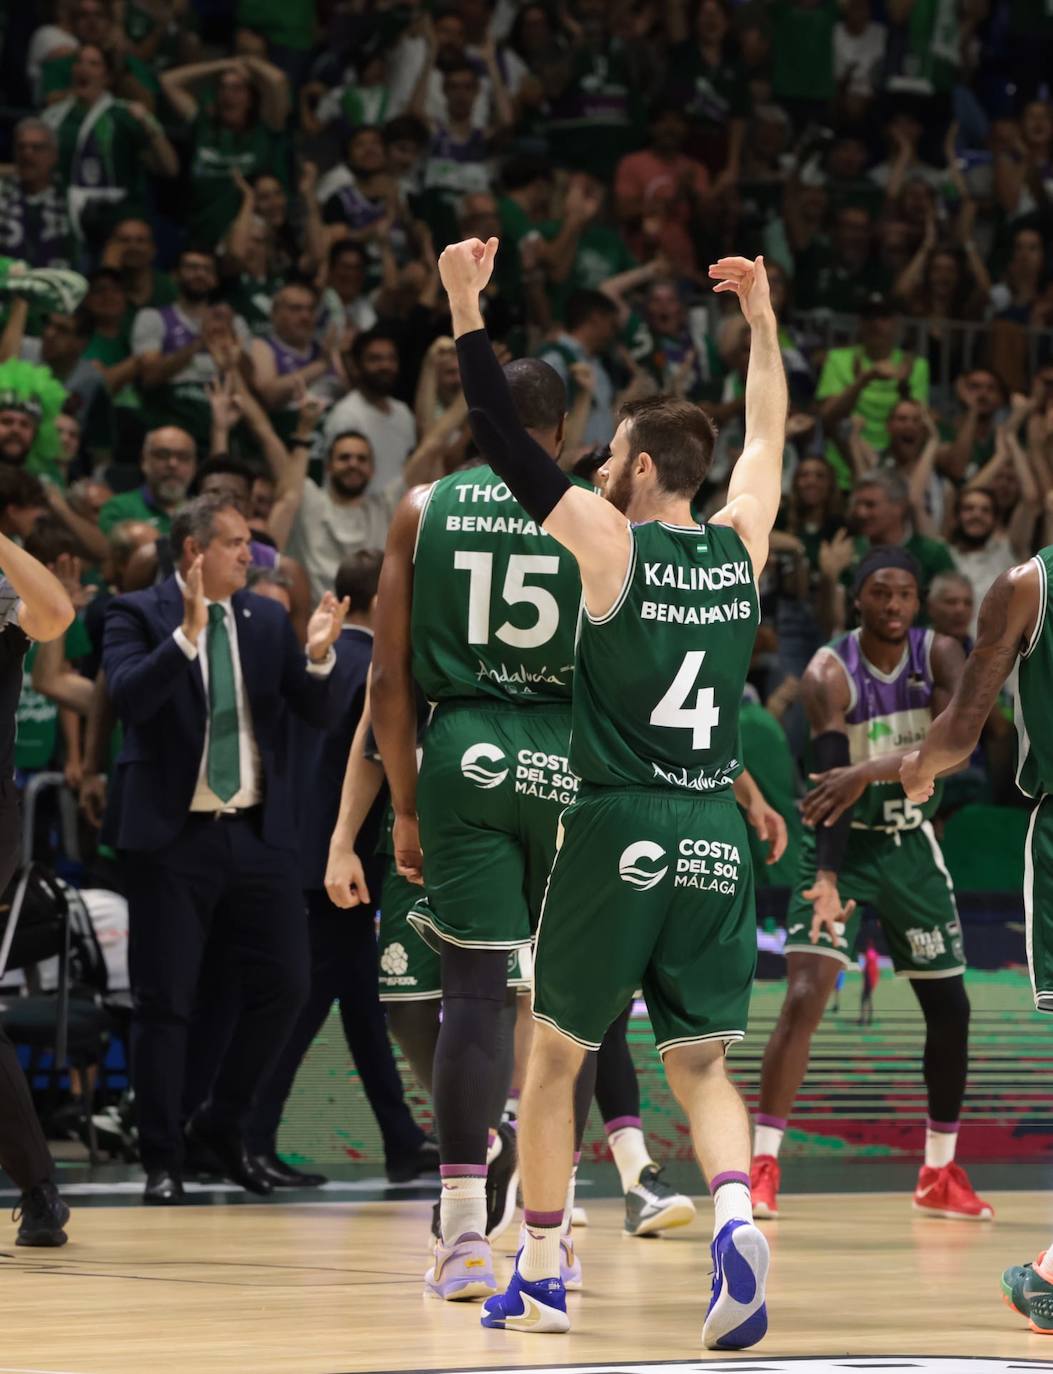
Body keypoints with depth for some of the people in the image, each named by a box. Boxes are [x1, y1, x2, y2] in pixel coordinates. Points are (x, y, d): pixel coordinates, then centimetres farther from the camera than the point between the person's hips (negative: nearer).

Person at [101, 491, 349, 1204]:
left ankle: (224, 1124, 21)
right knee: (165, 1001, 0)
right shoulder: (138, 614, -4)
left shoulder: (268, 618, 8)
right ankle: (163, 1160, 10)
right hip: (173, 834, -4)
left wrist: (318, 657, -16)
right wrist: (187, 632, -31)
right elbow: (129, 696, -21)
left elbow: (320, 713, 4)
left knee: (285, 984, 2)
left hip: (257, 831, 4)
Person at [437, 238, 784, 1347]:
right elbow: (767, 432, 23)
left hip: (618, 829, -4)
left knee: (552, 1057, 11)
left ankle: (539, 1280, 16)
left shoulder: (608, 541, -7)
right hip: (715, 835, 4)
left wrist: (467, 312, -3)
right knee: (701, 1066, 9)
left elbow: (505, 441, -7)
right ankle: (736, 1218, -19)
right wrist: (760, 319, 33)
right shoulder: (742, 546, 6)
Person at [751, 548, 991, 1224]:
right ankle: (763, 1168, -18)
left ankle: (941, 1172, 22)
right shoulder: (830, 673, -18)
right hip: (846, 845, -4)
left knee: (950, 1008, 7)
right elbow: (831, 780, -26)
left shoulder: (940, 656, -10)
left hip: (912, 846, 4)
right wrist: (827, 878, -39)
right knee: (805, 998, -19)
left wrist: (871, 771, -42)